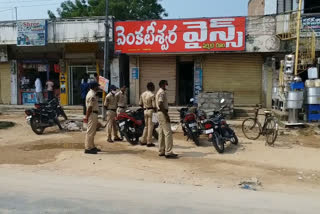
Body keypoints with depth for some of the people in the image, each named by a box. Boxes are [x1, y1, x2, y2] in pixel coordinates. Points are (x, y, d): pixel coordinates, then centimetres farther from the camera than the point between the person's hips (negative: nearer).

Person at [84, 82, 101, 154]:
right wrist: (87, 117, -21)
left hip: (93, 115, 11)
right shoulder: (92, 95, -17)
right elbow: (90, 107, -20)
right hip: (92, 114, -11)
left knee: (93, 132, 17)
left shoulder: (91, 93, 16)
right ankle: (87, 148, -3)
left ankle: (92, 146, 26)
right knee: (90, 132, -7)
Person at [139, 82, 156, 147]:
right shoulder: (152, 95, -14)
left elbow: (140, 104, 12)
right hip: (151, 111, -7)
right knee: (150, 126, -1)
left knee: (146, 126, 17)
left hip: (145, 111, 7)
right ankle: (149, 142, 3)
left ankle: (143, 141, 20)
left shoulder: (142, 94, 8)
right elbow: (154, 105, -16)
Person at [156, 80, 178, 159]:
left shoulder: (159, 92, 19)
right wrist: (166, 115, -22)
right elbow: (160, 105, -23)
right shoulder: (162, 92, -13)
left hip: (160, 113, 11)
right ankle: (168, 152, -13)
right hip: (163, 113, -11)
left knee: (162, 133, 12)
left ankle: (161, 151, 16)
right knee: (168, 132, -12)